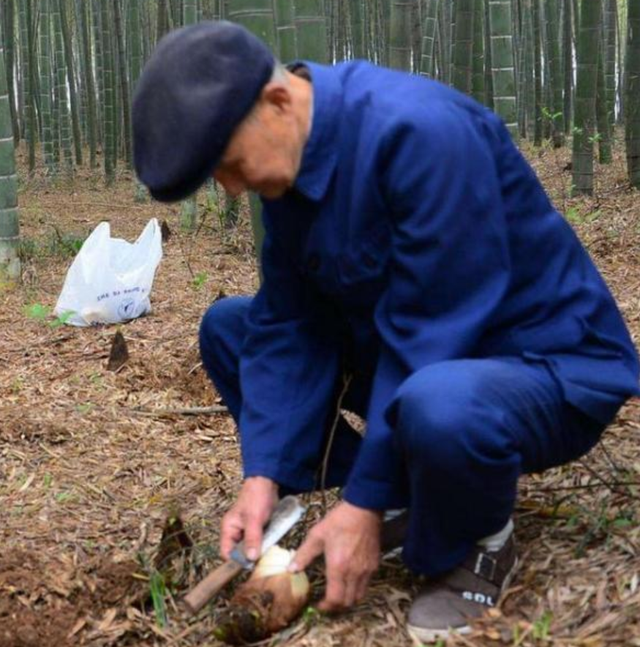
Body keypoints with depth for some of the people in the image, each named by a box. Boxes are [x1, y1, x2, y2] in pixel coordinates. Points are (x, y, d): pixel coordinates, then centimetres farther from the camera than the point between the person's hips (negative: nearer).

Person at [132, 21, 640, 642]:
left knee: (436, 405, -42)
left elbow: (427, 339, -28)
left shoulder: (419, 131, -28)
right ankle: (407, 494, 5)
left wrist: (366, 503, -23)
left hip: (550, 368, -8)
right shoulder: (289, 154, -3)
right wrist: (264, 475, -11)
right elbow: (286, 323, -2)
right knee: (228, 326, 7)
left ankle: (476, 548, -6)